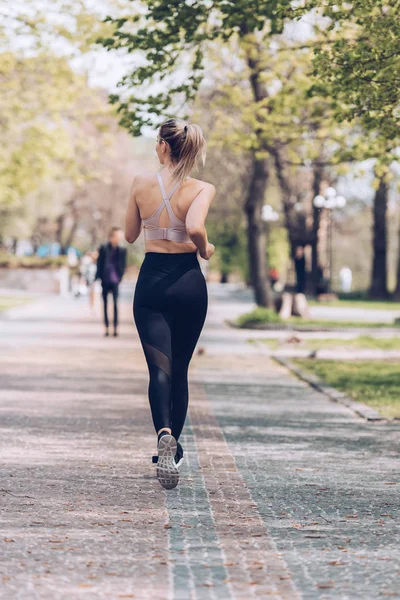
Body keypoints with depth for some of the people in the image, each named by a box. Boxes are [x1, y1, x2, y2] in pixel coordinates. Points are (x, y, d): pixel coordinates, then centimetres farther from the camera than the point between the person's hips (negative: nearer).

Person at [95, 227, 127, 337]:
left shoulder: (122, 250, 1)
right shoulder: (103, 249, -1)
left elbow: (123, 266, 7)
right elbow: (99, 264, 1)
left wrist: (120, 277, -2)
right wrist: (98, 278, -2)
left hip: (115, 281, -1)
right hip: (105, 281, 1)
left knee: (115, 303, -10)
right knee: (105, 304, 6)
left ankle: (116, 328, -10)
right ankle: (106, 328, 13)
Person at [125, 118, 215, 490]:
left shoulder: (142, 184, -1)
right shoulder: (202, 189, -8)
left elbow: (130, 235, 9)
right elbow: (194, 227, -26)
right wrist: (205, 248, -7)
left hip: (151, 281, 0)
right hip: (188, 281, 0)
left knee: (159, 368, -6)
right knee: (180, 369, 15)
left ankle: (164, 435, -33)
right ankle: (175, 449, 23)